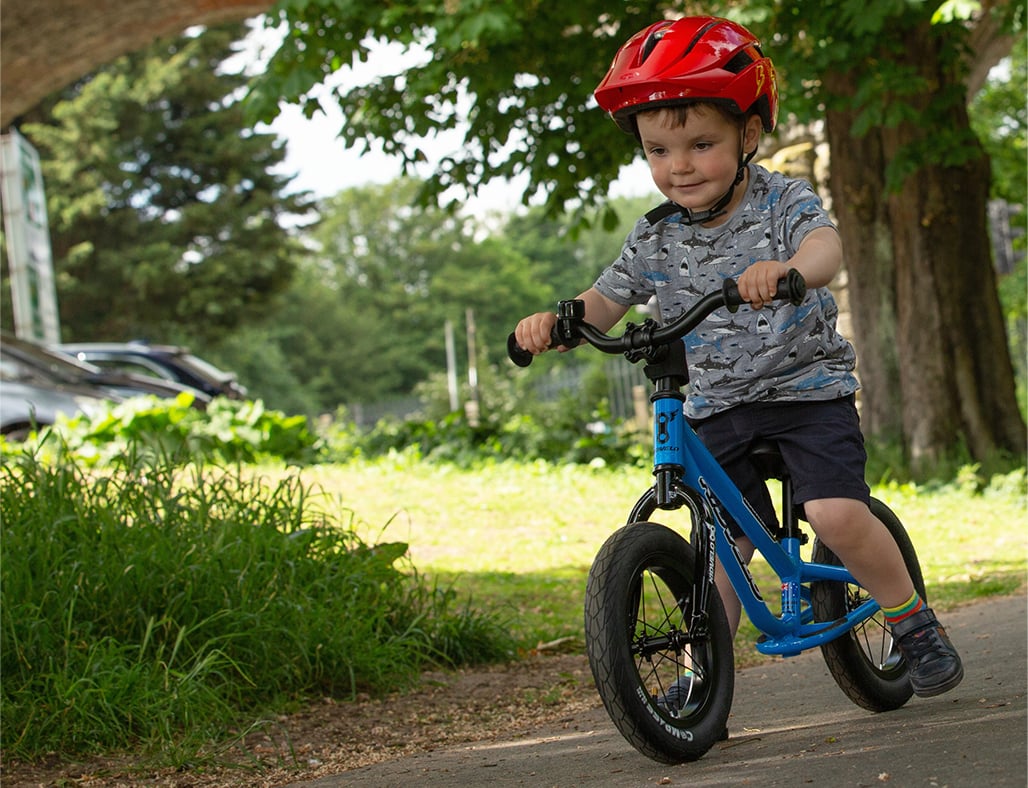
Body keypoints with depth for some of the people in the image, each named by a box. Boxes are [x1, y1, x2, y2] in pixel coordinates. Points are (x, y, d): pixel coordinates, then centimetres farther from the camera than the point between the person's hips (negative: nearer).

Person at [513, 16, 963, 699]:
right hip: (717, 409, 4)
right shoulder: (656, 238, 0)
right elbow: (604, 304, 1)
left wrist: (786, 270, -56)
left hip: (806, 386, -3)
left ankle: (916, 624, 1)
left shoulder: (784, 202, -11)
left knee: (837, 514, -20)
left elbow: (826, 246, -32)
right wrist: (554, 321, -22)